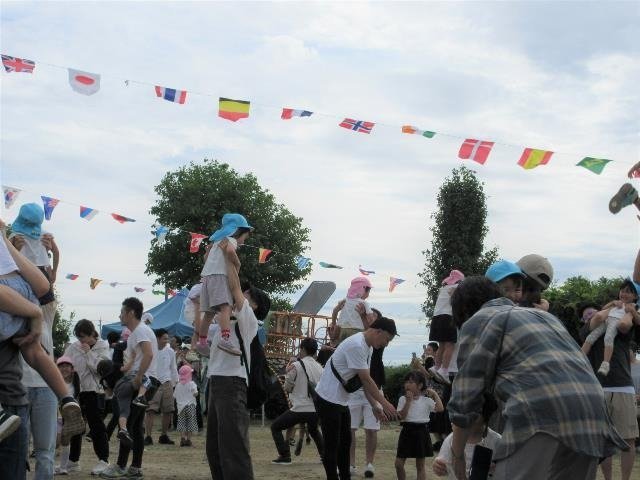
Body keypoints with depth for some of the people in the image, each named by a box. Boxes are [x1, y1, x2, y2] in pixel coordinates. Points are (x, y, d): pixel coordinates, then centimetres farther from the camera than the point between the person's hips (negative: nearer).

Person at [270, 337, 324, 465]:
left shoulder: (296, 366, -8)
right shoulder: (319, 367, 8)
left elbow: (287, 388, -2)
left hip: (300, 409, -6)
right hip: (317, 409, 6)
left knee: (275, 427, 10)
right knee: (313, 430, 36)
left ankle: (285, 456, 0)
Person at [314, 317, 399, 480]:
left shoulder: (367, 347, 8)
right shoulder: (356, 345, -23)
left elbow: (365, 380, 12)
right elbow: (366, 379, -23)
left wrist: (375, 406, 8)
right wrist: (384, 403, -18)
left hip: (341, 400, 10)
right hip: (328, 399, -10)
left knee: (345, 442, 15)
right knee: (332, 445, -4)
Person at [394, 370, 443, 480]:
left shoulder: (426, 400, -1)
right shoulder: (403, 399, 0)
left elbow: (440, 408, -13)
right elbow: (402, 416, -11)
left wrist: (434, 394, -8)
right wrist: (408, 401, -17)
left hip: (421, 431, -1)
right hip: (407, 431, 1)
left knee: (420, 465, 7)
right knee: (399, 463, 0)